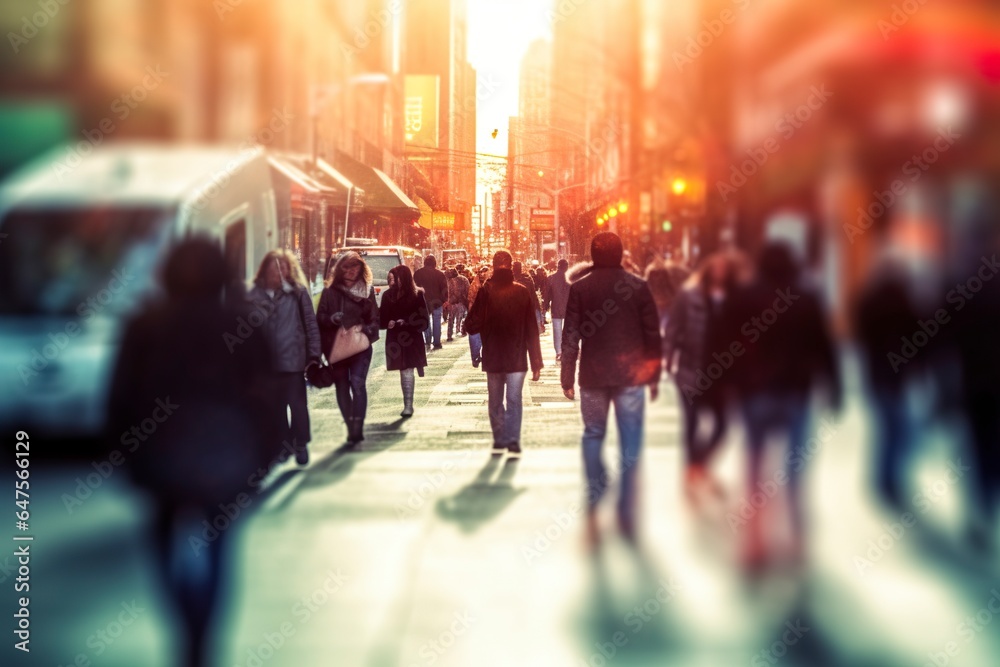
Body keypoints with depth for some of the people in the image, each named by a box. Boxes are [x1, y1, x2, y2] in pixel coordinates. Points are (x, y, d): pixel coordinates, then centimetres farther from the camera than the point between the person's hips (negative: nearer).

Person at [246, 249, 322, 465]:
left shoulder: (297, 292, -1)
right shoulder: (255, 296, 2)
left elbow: (310, 323, 0)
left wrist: (313, 353, -4)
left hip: (293, 358, -2)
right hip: (266, 361, 3)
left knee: (297, 403, -1)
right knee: (275, 406, 10)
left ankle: (301, 444, 11)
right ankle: (284, 443, 22)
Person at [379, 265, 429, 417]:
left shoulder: (416, 295, -7)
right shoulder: (388, 295, 4)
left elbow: (422, 319, -8)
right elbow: (382, 318, 5)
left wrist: (406, 322, -20)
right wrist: (388, 323, -15)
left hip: (412, 339, -4)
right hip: (395, 339, 4)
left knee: (407, 371, -6)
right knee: (405, 371, 10)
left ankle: (408, 405, -3)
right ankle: (408, 404, 19)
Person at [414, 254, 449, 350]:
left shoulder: (417, 274, 1)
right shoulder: (440, 274, -6)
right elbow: (444, 289, -4)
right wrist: (445, 300, 5)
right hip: (436, 301, -1)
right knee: (436, 322, 6)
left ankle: (428, 341, -1)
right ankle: (436, 343, 6)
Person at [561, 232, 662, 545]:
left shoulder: (579, 288, -2)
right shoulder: (638, 286, -1)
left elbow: (570, 337, -2)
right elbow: (653, 334, 1)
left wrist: (567, 378, 5)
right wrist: (654, 375, 10)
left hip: (593, 375, 0)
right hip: (632, 375, 0)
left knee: (593, 434, 21)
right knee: (631, 442, 5)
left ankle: (595, 496, 9)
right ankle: (627, 517, 6)